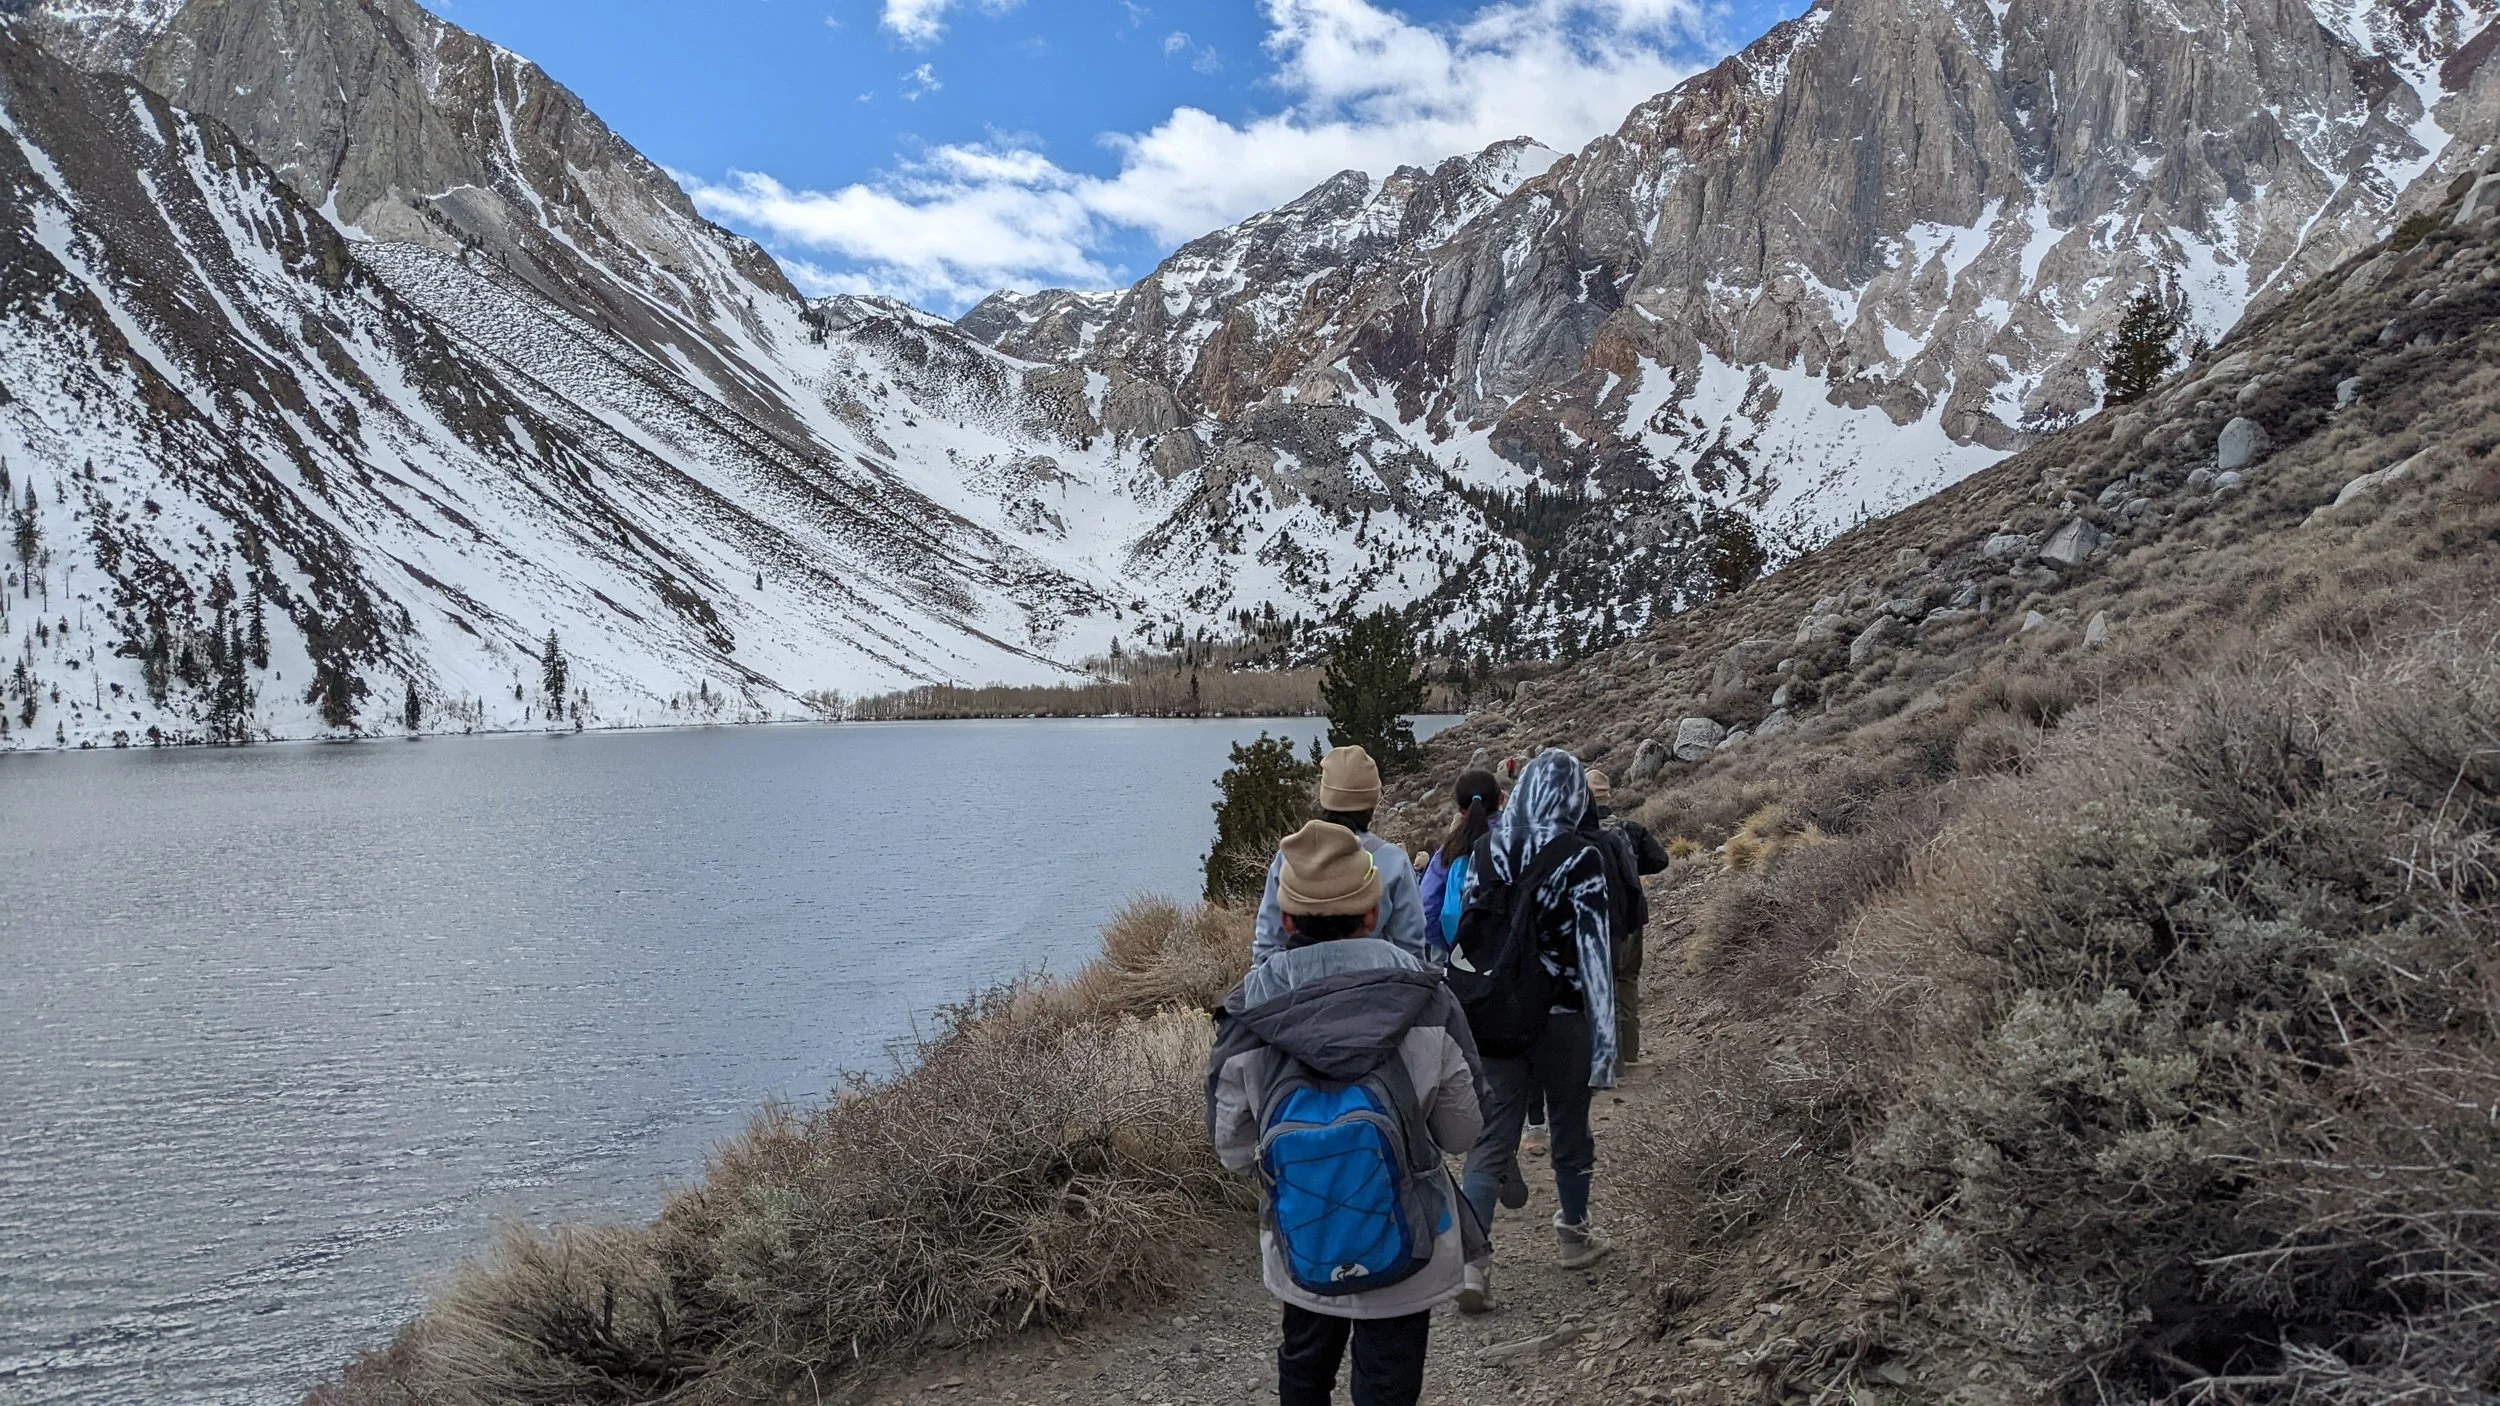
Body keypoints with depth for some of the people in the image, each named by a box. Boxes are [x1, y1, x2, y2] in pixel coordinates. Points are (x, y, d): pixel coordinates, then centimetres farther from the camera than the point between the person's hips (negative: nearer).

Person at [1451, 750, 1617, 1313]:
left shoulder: (1485, 850, 0)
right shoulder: (1580, 858, -12)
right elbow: (1595, 949, -13)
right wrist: (1604, 1036, -11)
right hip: (1562, 1015, -2)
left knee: (1491, 1140, 4)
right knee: (1570, 1130, 17)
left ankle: (1471, 1262, -7)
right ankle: (1575, 1236, 37)